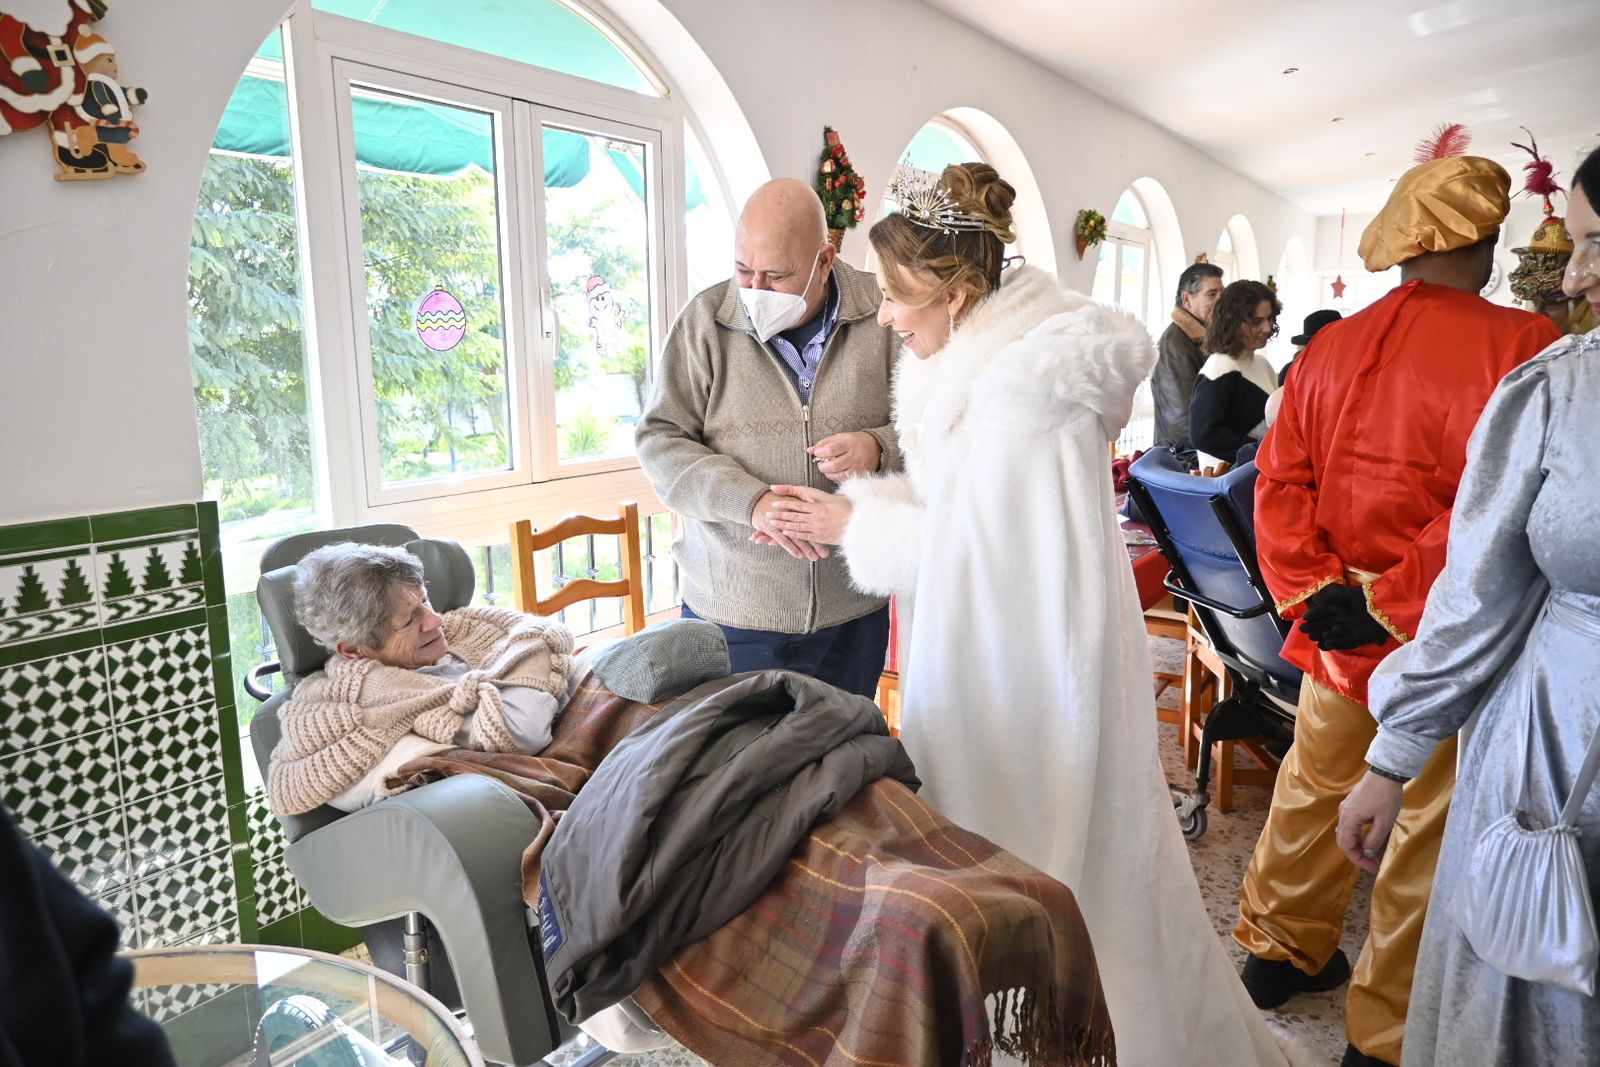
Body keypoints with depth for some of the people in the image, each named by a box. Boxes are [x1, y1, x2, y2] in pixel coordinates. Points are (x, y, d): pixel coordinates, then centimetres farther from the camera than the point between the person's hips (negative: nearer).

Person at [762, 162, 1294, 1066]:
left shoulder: (1024, 386, -23)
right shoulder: (981, 366, 7)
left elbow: (970, 549, -20)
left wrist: (858, 525, -9)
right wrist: (858, 502, 1)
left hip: (1032, 672, -9)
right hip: (1000, 662, 9)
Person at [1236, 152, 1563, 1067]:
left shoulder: (1328, 349, 2)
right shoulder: (1521, 345, -13)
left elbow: (1280, 484, -2)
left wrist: (1316, 591, -6)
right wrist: (1390, 603, -19)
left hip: (1337, 627, 5)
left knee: (1314, 787, 21)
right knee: (1435, 829, 9)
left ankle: (1282, 950, 40)